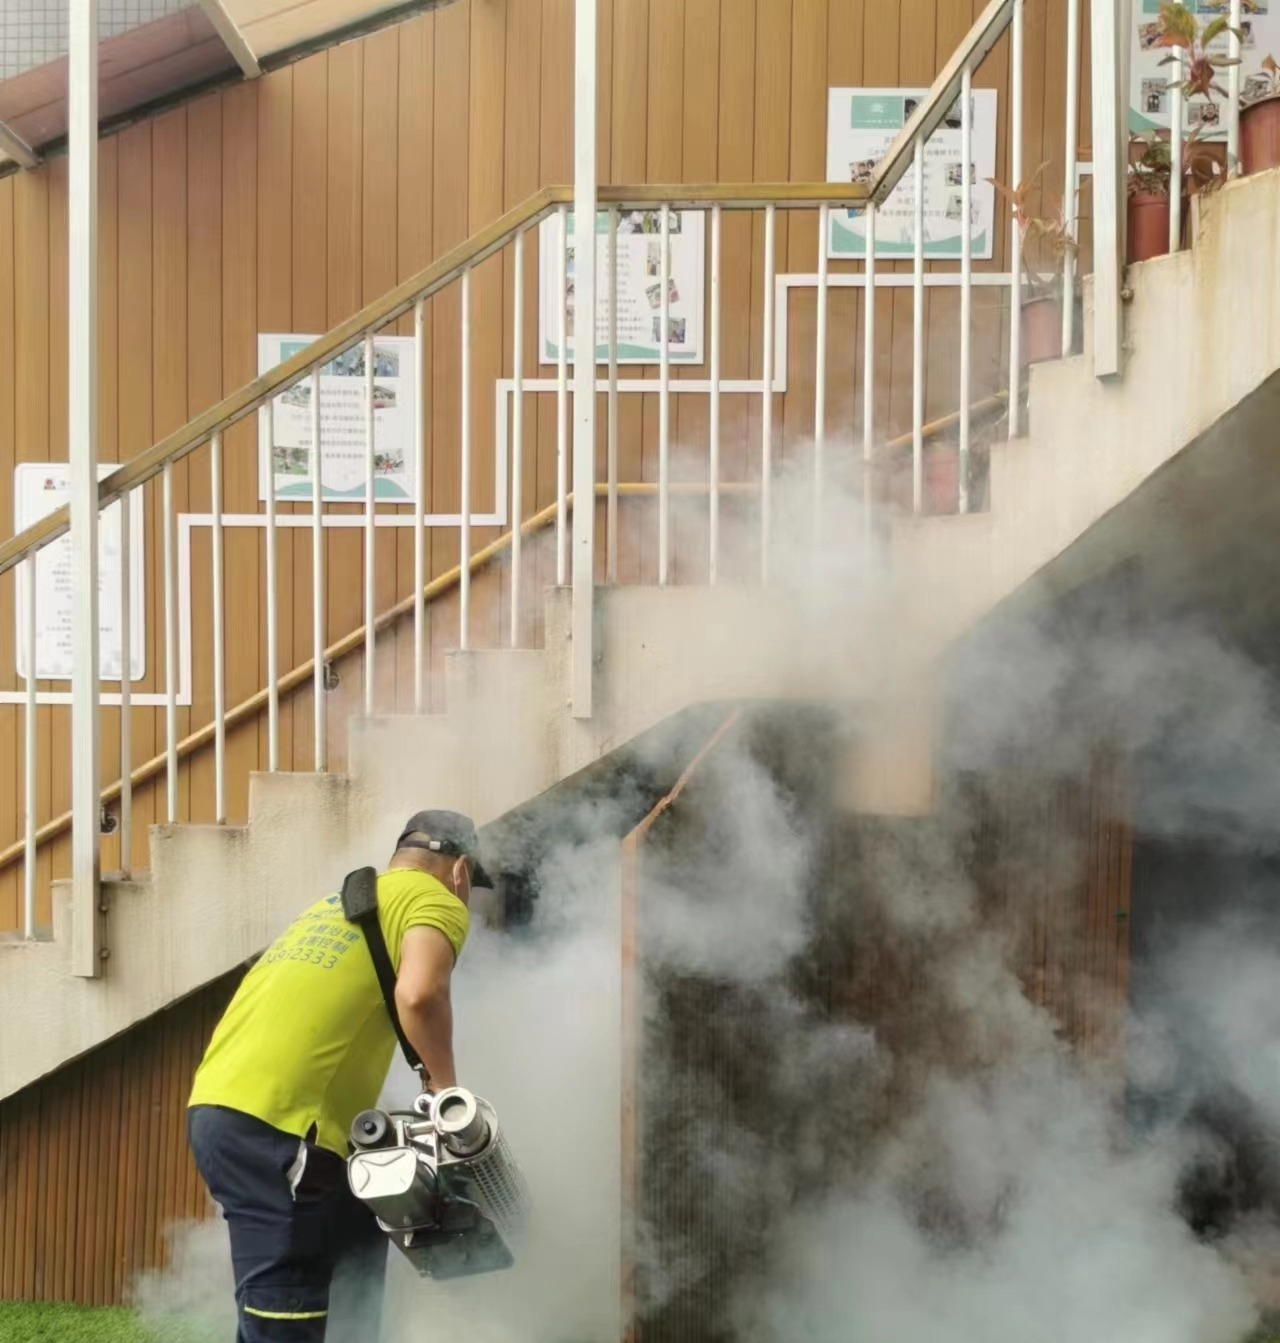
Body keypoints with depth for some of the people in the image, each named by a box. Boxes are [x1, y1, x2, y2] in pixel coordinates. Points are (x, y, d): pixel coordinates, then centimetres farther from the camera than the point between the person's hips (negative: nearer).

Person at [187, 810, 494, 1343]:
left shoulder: (338, 904, 29)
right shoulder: (434, 902, 4)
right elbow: (419, 994, -17)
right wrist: (446, 1090, -6)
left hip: (216, 1107, 9)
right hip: (272, 1124, -9)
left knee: (359, 1239, 22)